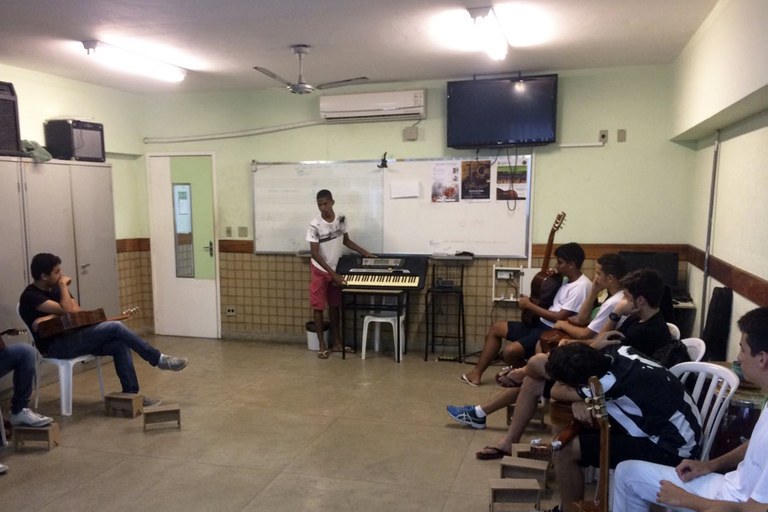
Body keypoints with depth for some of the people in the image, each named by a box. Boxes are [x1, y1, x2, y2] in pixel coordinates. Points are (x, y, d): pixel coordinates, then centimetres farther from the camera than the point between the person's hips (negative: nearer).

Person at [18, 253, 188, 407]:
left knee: (120, 345, -13)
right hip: (55, 346, -8)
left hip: (70, 338, 8)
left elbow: (77, 311, 1)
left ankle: (131, 394, -8)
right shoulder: (31, 296, -13)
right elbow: (68, 311, -23)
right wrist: (63, 285, -11)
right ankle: (159, 360, -11)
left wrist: (50, 318, -15)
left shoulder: (54, 289, 12)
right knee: (115, 327, -20)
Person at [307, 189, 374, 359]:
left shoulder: (341, 219, -5)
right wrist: (332, 273, -23)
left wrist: (364, 252, 2)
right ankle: (322, 345, 11)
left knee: (335, 306, 12)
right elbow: (314, 253, -20)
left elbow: (346, 241, 11)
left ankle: (337, 342, 22)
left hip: (336, 270, 4)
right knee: (318, 307, 1)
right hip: (320, 271, -4)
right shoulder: (315, 225, -20)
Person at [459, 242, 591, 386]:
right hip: (541, 324, 10)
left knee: (510, 351, -28)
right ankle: (477, 373, 11)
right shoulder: (568, 280, 11)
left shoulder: (581, 286, -18)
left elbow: (559, 317, -23)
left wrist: (529, 305, -14)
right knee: (496, 327, 9)